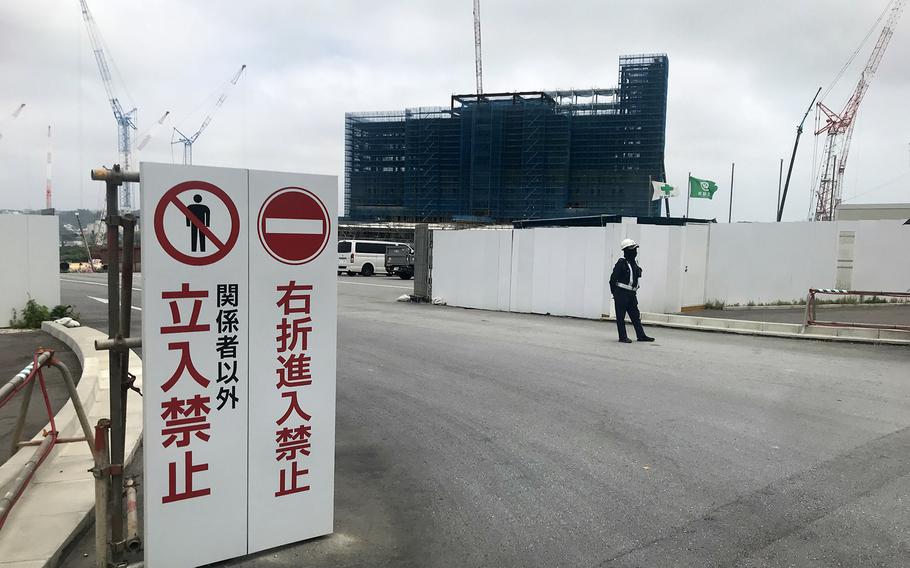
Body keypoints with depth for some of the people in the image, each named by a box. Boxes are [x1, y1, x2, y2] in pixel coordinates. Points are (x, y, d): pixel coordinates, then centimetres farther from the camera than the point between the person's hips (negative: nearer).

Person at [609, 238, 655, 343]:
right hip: (622, 293, -8)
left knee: (635, 315, 10)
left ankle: (641, 335, 14)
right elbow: (613, 278, -12)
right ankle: (623, 337, 4)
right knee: (621, 316, 0)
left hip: (631, 294, 8)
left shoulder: (634, 263, 14)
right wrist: (615, 293, -11)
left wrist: (634, 290, 18)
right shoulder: (621, 262, -11)